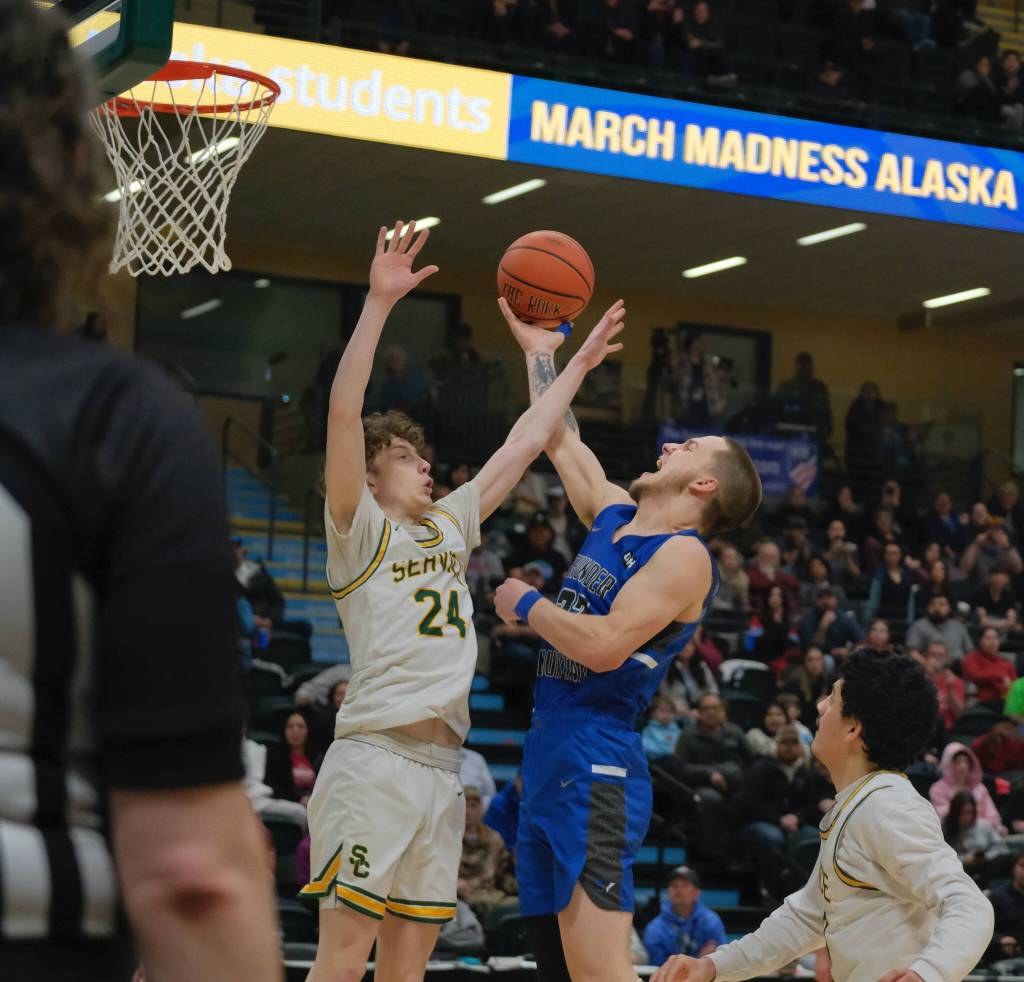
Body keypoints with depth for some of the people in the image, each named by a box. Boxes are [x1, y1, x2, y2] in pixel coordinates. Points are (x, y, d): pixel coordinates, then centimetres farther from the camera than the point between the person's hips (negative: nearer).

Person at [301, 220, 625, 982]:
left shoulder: (449, 527, 20)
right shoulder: (358, 531, 1)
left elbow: (521, 447, 27)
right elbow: (344, 411, -11)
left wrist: (578, 364, 30)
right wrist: (379, 303, -16)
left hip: (441, 769, 7)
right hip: (375, 757, -7)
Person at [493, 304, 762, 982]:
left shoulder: (686, 555, -9)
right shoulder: (614, 516, 16)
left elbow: (603, 645, -20)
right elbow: (563, 443, 31)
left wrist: (525, 605, -6)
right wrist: (539, 349, 38)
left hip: (595, 767, -9)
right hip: (550, 757, 9)